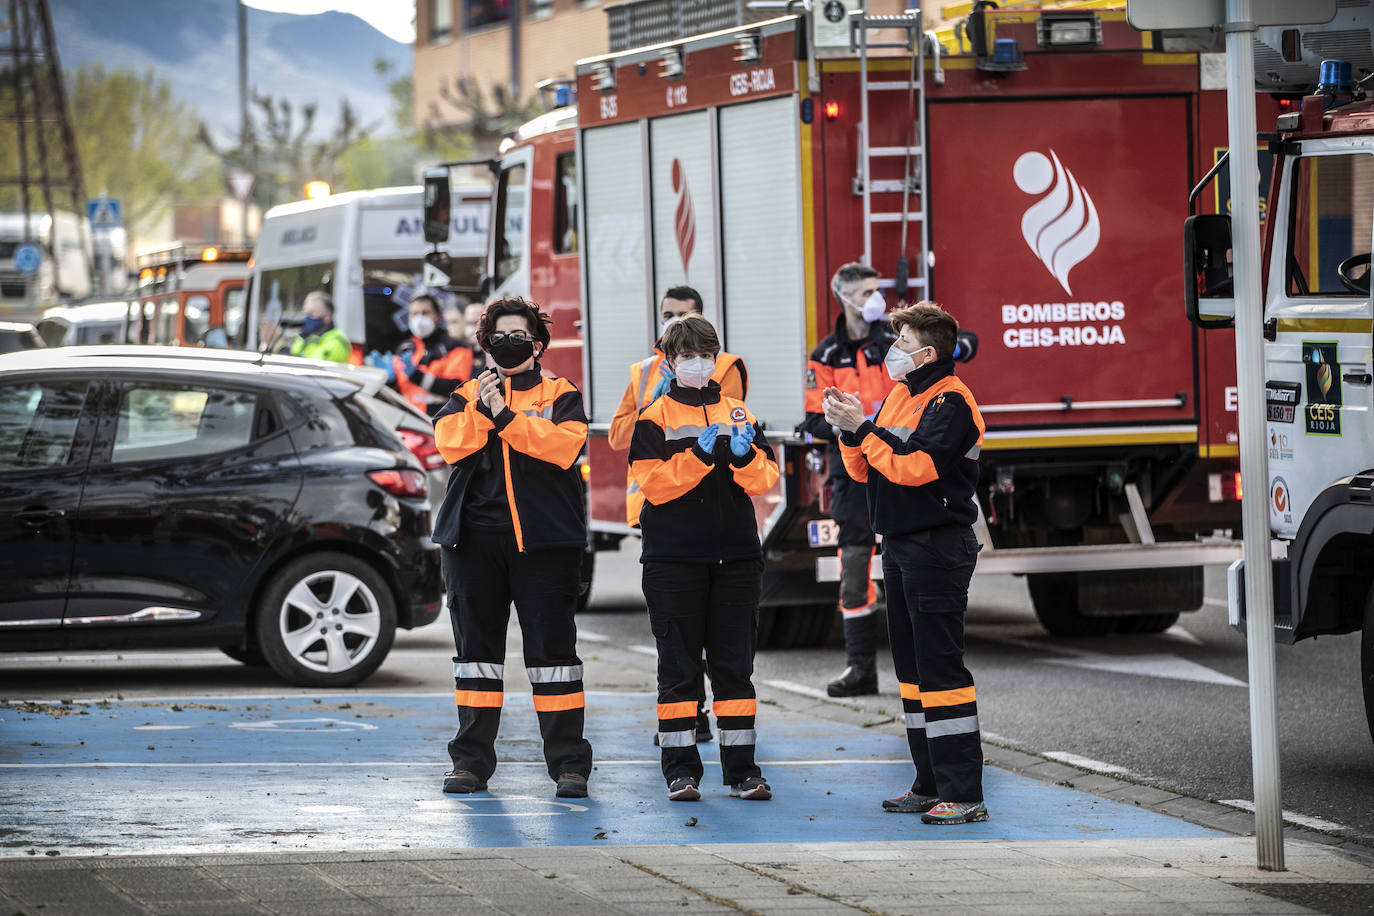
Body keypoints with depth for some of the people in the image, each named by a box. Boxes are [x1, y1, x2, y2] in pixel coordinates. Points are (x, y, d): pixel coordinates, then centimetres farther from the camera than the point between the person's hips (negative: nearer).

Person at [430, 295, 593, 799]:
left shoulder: (560, 395, 9)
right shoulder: (467, 395, 15)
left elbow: (565, 444, -11)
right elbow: (450, 443, -3)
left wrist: (506, 418, -15)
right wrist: (482, 409, -17)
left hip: (544, 539, -2)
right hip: (475, 538, 2)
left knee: (552, 645, -3)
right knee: (477, 645, 5)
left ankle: (569, 762, 0)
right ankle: (471, 761, 11)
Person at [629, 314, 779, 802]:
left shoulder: (738, 413, 11)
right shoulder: (655, 418, 1)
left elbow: (764, 479, 3)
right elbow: (654, 483, -11)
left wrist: (744, 456, -17)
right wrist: (700, 455, -22)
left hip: (736, 556, 3)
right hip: (674, 557, -3)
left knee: (734, 662, 4)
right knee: (679, 666, -1)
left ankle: (741, 769, 8)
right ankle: (680, 770, 3)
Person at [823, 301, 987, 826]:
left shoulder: (951, 403, -12)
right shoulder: (901, 395, 16)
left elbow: (914, 465, -24)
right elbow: (865, 471, 15)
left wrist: (863, 428, -19)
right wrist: (850, 431, -2)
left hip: (938, 548, -10)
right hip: (899, 546, 10)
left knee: (940, 666, -11)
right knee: (912, 665, 13)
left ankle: (965, 794, -12)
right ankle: (931, 785, 20)